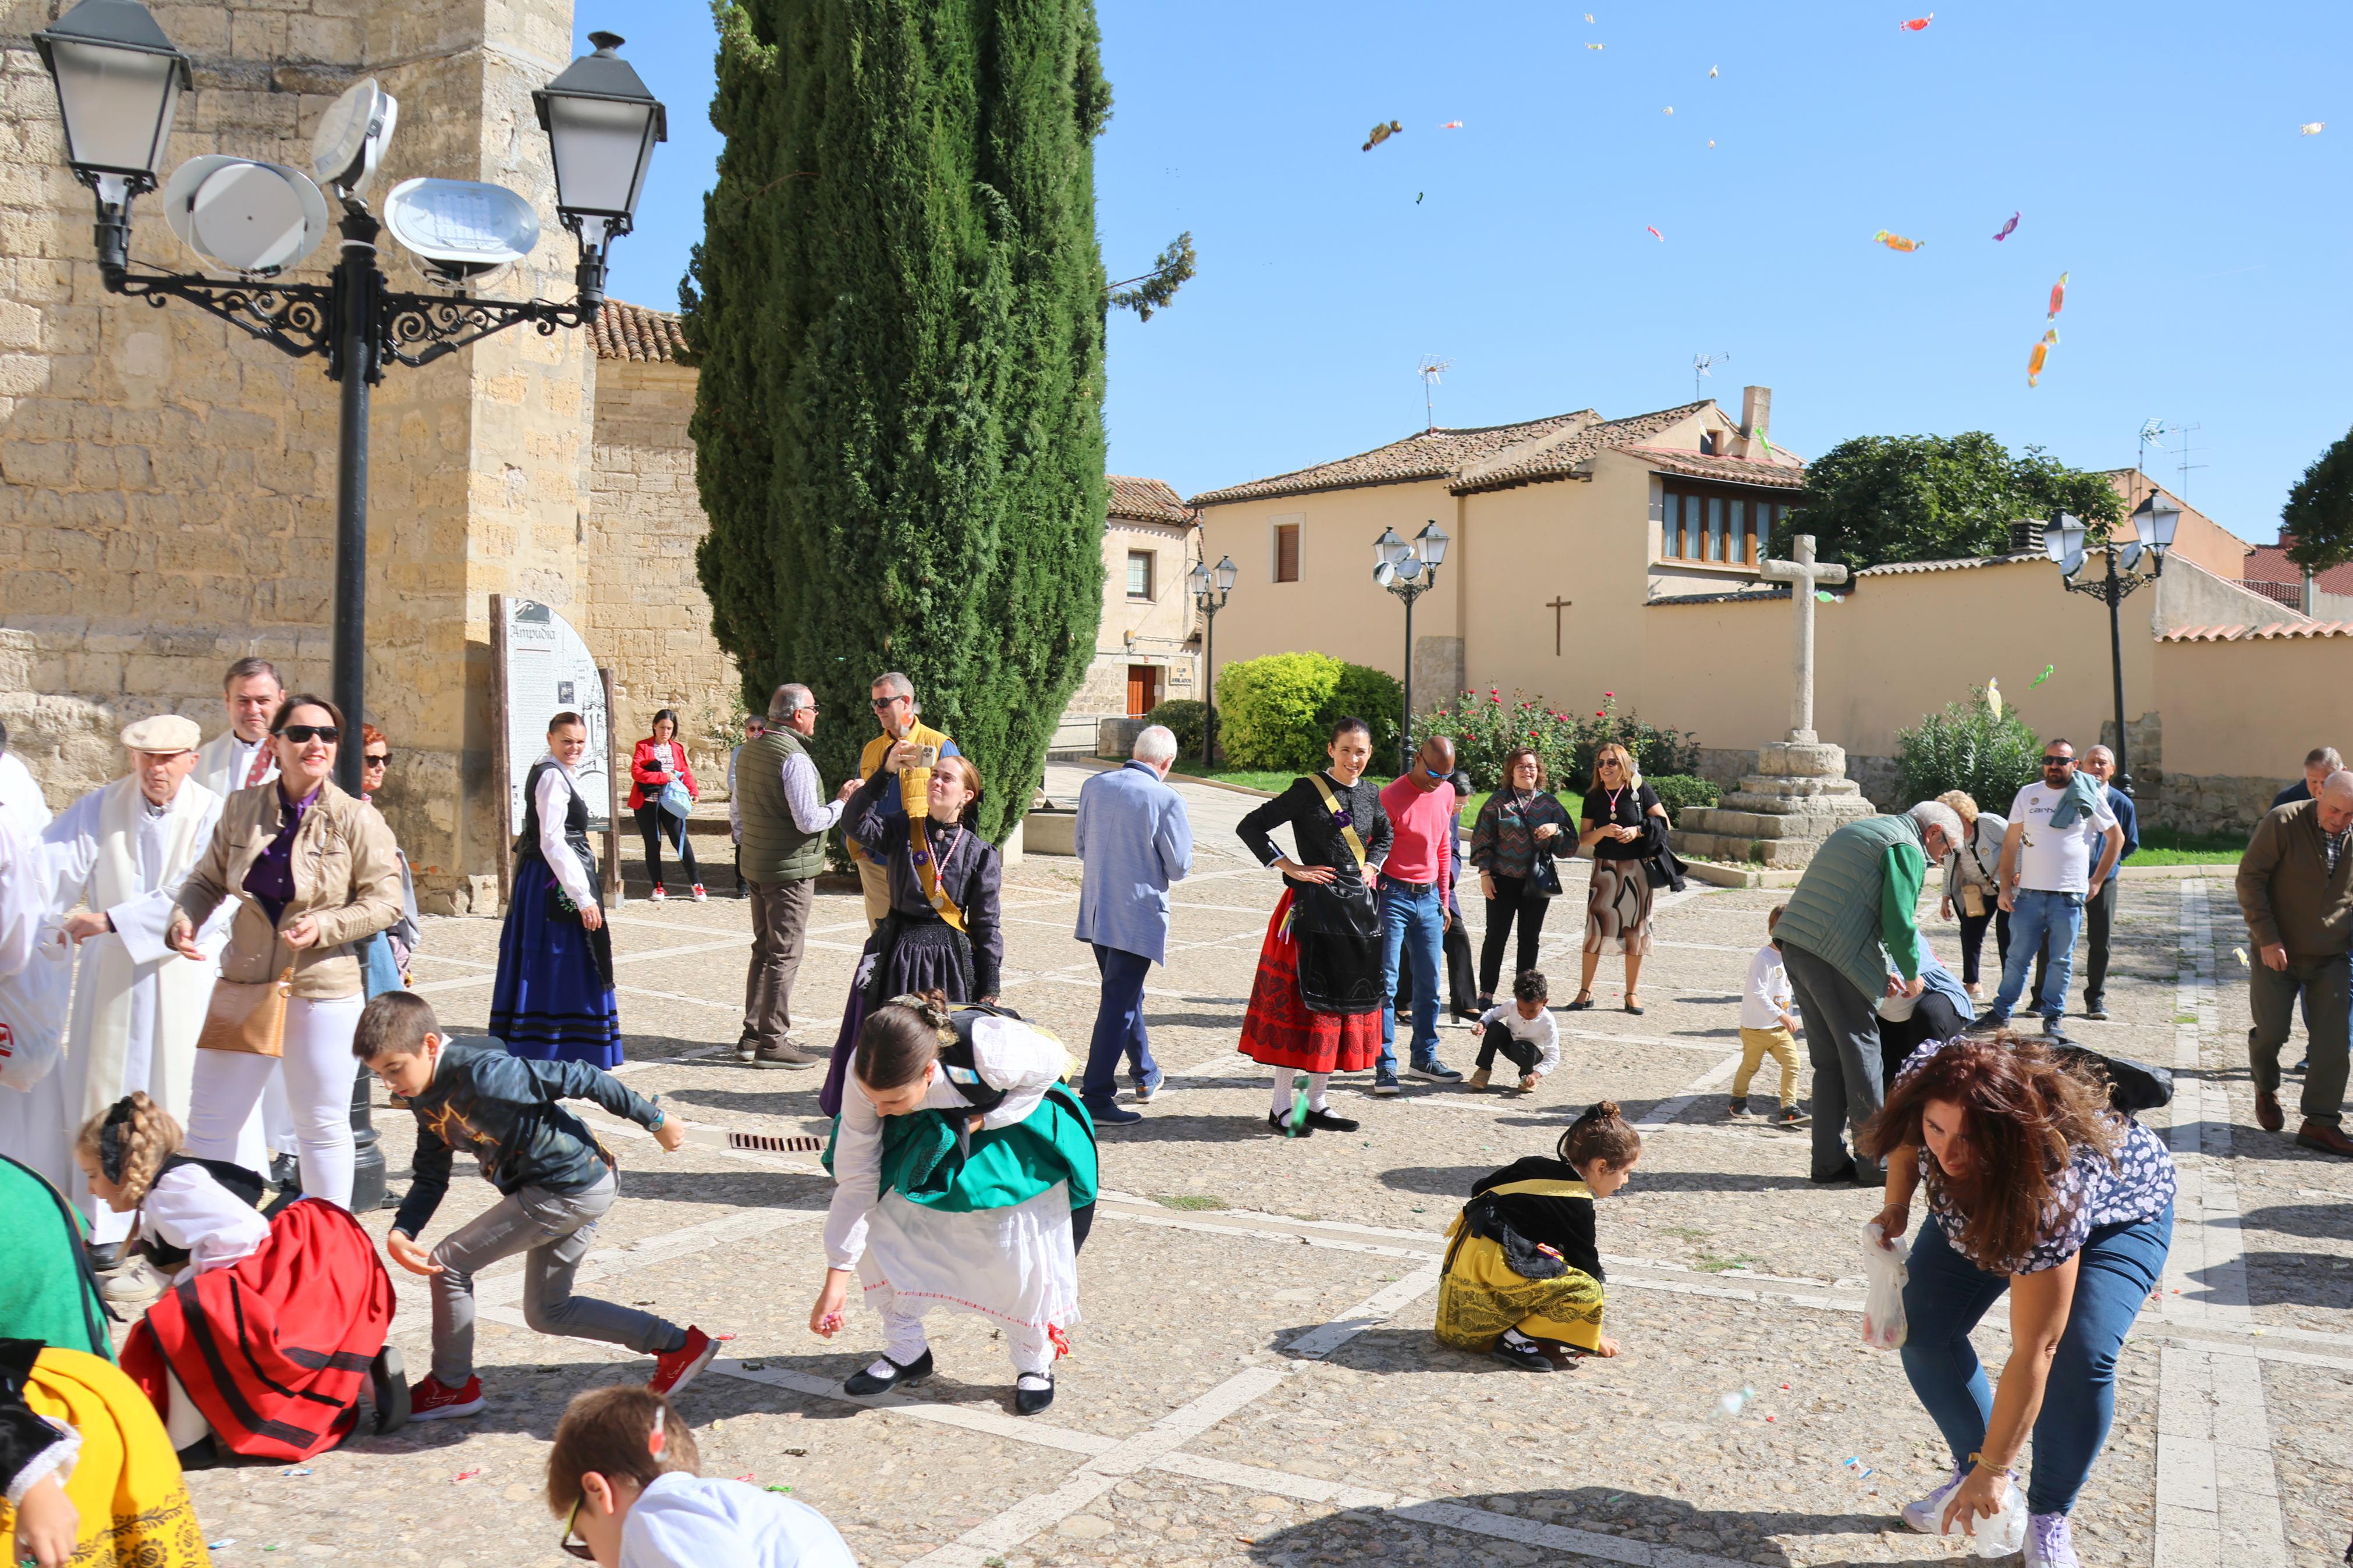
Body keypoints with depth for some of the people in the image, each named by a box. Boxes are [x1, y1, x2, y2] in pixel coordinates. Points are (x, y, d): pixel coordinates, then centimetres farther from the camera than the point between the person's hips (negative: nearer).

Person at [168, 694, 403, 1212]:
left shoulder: (356, 819, -7)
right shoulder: (242, 808, 2)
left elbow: (386, 900, -6)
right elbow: (207, 880, 12)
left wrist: (325, 926, -20)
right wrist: (185, 919, -7)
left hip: (323, 991, -3)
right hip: (244, 983, 3)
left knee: (323, 1125, 9)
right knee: (210, 1119, 9)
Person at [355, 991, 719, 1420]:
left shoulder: (482, 1073, -25)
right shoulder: (427, 1099, 4)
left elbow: (578, 1079, -21)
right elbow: (430, 1178, 7)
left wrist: (654, 1120, -14)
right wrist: (400, 1232, -13)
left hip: (570, 1188, -10)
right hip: (571, 1192, 10)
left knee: (449, 1264, -5)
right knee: (546, 1314, 19)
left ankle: (452, 1386, 15)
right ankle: (678, 1344, 23)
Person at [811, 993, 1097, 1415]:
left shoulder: (995, 1051, -42)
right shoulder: (871, 1075, -30)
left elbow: (1053, 1065, -17)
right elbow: (853, 1176, -20)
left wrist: (986, 1120, -26)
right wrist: (837, 1277, -17)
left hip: (1017, 1119, -3)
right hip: (929, 1128, 3)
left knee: (1021, 1245, -14)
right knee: (880, 1221, -12)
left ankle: (1035, 1362, 12)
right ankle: (905, 1350, 9)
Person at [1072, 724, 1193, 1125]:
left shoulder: (1094, 786, 1)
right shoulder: (1167, 800, -15)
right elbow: (1180, 867, -10)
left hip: (1096, 912, 6)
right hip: (1138, 917, -6)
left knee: (1125, 994, 23)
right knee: (1119, 1005, -1)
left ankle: (1146, 1075, 39)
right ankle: (1096, 1099, -2)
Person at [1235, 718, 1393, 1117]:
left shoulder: (1369, 793, 10)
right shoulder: (1308, 790, -8)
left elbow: (1383, 835, 31)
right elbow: (1250, 827, -9)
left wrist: (1370, 866, 14)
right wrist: (1290, 867, -11)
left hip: (1359, 910, 7)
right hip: (1314, 908, -6)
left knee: (1348, 1000, 9)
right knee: (1302, 999, -6)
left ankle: (1316, 1101, 19)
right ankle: (1281, 1106, 2)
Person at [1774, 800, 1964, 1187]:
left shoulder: (1861, 830, 27)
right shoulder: (1907, 849, -4)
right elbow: (1899, 923, -12)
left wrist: (1881, 970, 25)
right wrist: (1912, 975, 4)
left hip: (1794, 945, 9)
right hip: (1834, 957, -9)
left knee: (1828, 1059, 15)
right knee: (1861, 1052, 2)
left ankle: (1828, 1162, 19)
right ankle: (1875, 1162, 10)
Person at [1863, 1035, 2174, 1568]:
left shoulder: (2053, 1186, -45)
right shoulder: (1925, 1077, -35)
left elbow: (2034, 1351, -37)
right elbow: (1907, 1137, -6)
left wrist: (1993, 1470, -31)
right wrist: (1896, 1208, -21)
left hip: (2119, 1212, -5)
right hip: (1986, 1200, 5)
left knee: (2078, 1357, -25)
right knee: (1923, 1327, -9)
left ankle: (2048, 1519, -2)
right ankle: (1970, 1470, 14)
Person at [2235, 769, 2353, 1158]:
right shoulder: (2282, 822, -13)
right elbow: (2250, 878, -12)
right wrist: (2267, 938, -15)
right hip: (2277, 952, -3)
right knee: (2270, 1033, 4)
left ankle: (2321, 1123, 3)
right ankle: (2266, 1090, 33)